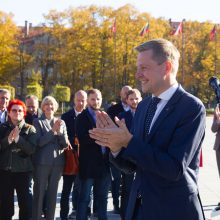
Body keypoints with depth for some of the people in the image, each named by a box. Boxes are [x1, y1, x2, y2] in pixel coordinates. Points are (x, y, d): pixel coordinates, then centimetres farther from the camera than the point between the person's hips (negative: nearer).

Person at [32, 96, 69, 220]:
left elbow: (65, 143, 5)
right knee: (39, 193, -2)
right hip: (42, 162, -4)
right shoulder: (38, 122, 1)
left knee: (53, 193, 10)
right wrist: (53, 130, -17)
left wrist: (59, 131, -12)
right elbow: (39, 142, -11)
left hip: (58, 162, 4)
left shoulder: (61, 122, 12)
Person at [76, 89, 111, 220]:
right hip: (89, 164, -5)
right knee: (84, 198, 3)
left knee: (102, 198, 14)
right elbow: (83, 139, -19)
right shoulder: (83, 117, -4)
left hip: (104, 164, 5)